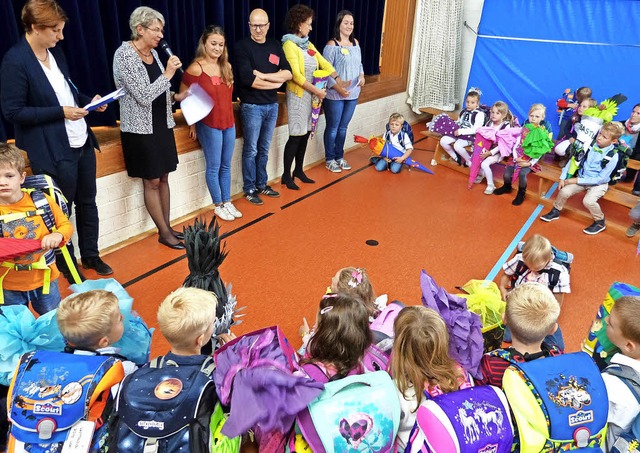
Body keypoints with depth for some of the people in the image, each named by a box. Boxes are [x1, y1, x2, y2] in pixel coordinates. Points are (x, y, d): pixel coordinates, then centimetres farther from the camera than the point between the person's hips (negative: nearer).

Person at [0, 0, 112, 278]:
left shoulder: (55, 51, 6)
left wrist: (88, 101, 1)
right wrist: (60, 112, -20)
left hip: (81, 142, 7)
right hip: (52, 151, -7)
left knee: (87, 201, 16)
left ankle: (90, 255, 34)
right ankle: (66, 266, 28)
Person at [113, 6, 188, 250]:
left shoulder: (152, 52, 8)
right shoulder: (124, 55, -15)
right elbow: (143, 96, -22)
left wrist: (175, 96, 2)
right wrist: (168, 74, -20)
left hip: (162, 124, 8)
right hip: (141, 129, -7)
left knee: (163, 178, 12)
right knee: (151, 182, 2)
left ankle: (167, 226, 23)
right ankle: (164, 233, 13)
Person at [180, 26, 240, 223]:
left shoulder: (226, 67, 7)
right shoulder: (196, 68, -12)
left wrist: (229, 116, 12)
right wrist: (192, 123, -5)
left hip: (229, 122, 6)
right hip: (208, 125, -6)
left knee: (226, 166, 13)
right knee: (214, 167, 4)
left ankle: (227, 202, 26)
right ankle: (218, 205, 17)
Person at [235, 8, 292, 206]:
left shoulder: (275, 46, 8)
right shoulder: (242, 46, -8)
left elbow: (288, 73, -2)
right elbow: (248, 80, -19)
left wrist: (263, 75, -15)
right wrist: (276, 82, -9)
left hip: (272, 105, 5)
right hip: (252, 106, -5)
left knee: (264, 149, 14)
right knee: (251, 150, 3)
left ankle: (262, 184, 27)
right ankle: (249, 189, 14)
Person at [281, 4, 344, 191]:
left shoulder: (308, 44, 13)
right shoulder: (289, 45, -12)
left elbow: (324, 64, 10)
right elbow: (296, 75, -18)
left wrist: (340, 85, 2)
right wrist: (317, 90, -17)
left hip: (311, 95, 8)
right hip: (298, 95, -8)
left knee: (305, 133, 11)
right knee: (296, 135, -5)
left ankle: (299, 170, 23)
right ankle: (286, 175, 6)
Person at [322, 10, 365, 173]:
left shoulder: (355, 43, 10)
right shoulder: (332, 45, -12)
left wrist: (361, 75, 0)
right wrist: (337, 87, -23)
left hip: (352, 93, 6)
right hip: (335, 94, -6)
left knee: (343, 127, 16)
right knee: (332, 128, 5)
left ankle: (339, 157, 30)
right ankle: (330, 160, 18)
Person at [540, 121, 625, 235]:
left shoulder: (613, 156, -20)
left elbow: (601, 178, -18)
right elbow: (574, 159, -1)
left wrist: (577, 180, -20)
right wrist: (563, 177, -7)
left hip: (599, 183, -4)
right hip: (582, 178, 4)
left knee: (588, 201, -28)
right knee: (564, 191, -17)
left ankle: (600, 222, 0)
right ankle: (556, 212, 12)